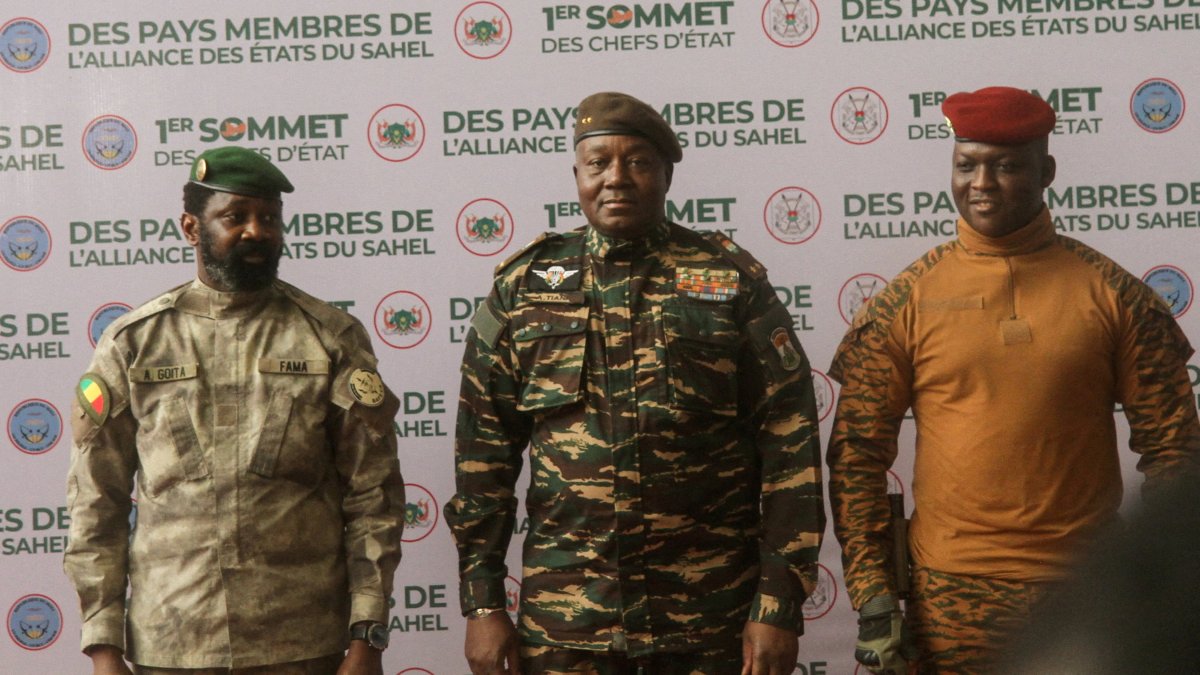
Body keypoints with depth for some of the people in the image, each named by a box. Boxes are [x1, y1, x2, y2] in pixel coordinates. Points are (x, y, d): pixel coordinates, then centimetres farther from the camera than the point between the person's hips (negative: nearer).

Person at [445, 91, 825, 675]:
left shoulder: (733, 281, 1)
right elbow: (484, 452, 7)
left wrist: (780, 605, -7)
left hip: (711, 619, -1)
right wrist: (483, 604, 3)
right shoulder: (523, 287, 5)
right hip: (564, 621, 1)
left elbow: (789, 447, -2)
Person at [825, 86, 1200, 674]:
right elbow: (857, 454, 2)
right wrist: (871, 597, -4)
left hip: (1089, 592, 0)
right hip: (950, 597, 0)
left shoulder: (1113, 294, 1)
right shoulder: (905, 301, 1)